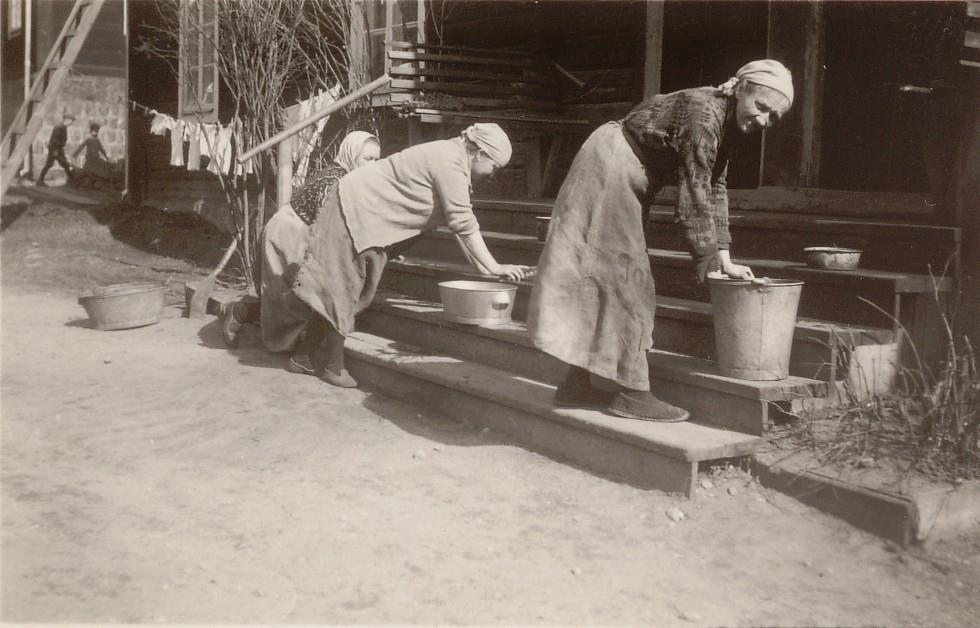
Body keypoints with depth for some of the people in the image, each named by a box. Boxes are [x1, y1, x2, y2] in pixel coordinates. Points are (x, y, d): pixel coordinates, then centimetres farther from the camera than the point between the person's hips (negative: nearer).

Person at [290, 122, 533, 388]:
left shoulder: (450, 158, 8)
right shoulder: (450, 162, -23)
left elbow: (459, 221, 10)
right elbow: (464, 224, -26)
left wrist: (481, 266, 6)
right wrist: (494, 268, -22)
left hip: (366, 217, 10)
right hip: (352, 210, -10)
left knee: (363, 290, 12)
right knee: (341, 289, -3)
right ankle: (333, 366, 4)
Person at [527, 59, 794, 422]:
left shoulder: (726, 121, 4)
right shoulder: (704, 115, -25)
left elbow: (715, 189, 5)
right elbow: (694, 197, -26)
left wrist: (725, 259, 0)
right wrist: (710, 264, -21)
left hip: (630, 179, 10)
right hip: (611, 165, -10)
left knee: (604, 276, 10)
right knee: (623, 275, -10)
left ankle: (577, 385, 15)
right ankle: (631, 392, -7)